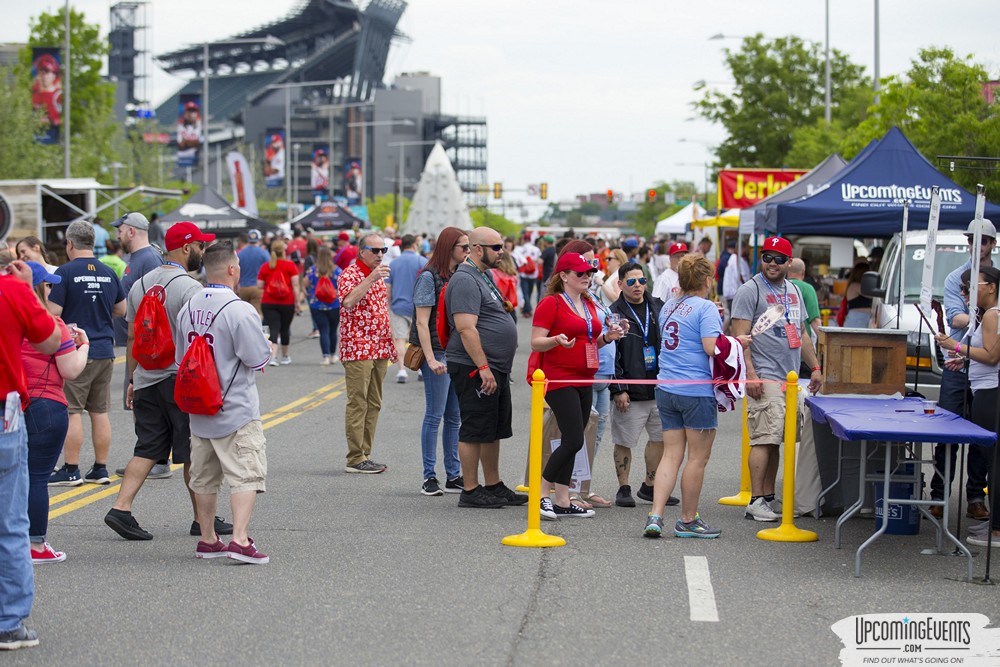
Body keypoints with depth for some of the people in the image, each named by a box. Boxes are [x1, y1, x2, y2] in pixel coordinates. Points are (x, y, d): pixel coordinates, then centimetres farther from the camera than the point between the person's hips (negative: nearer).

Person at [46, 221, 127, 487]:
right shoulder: (108, 273, 7)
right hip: (105, 352, 6)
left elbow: (53, 313, -15)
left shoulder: (66, 272, -11)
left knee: (72, 412, -2)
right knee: (100, 412, 9)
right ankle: (100, 469, 12)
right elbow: (121, 309, 16)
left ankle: (70, 470, -1)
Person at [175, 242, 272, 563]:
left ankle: (207, 539, 23)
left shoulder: (187, 308, 4)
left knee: (204, 477, 15)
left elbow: (180, 357, 13)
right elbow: (258, 358, -16)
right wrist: (268, 347, 5)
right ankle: (240, 539, -14)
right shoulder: (239, 310, -18)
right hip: (236, 408, -7)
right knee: (246, 474, -4)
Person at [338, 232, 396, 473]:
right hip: (358, 349, -8)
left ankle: (365, 454, 14)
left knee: (373, 404, 9)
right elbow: (348, 301, -27)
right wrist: (371, 278, -30)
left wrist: (390, 344, 20)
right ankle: (355, 458, -5)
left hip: (379, 350, 8)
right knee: (357, 403, -7)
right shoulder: (350, 274, -8)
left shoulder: (379, 275, 18)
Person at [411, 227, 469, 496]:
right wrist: (431, 359, -19)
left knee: (455, 417, 9)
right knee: (435, 416, -3)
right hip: (438, 353, -7)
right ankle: (429, 477, 4)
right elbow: (422, 322, -13)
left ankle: (454, 476, 15)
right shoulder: (429, 277, -9)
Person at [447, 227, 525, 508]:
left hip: (495, 369, 10)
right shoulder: (465, 280, -16)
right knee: (475, 431, -5)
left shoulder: (484, 276, 17)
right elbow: (466, 328, -23)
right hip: (475, 369, -10)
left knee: (494, 431, 15)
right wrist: (483, 367, -25)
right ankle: (470, 492, 0)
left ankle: (494, 486, 22)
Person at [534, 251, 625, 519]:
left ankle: (563, 502, 12)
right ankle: (541, 494, -4)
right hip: (559, 379, -8)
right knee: (573, 441, -14)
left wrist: (606, 337, 7)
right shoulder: (551, 303, -8)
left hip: (584, 380, 8)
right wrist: (557, 341, -29)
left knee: (571, 441, 8)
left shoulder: (588, 304, 17)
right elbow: (536, 343, -11)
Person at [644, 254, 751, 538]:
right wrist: (737, 342, -4)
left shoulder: (669, 307, 12)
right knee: (698, 457, 4)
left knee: (671, 454, 8)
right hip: (697, 391, -7)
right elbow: (712, 347, -20)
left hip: (667, 389, 7)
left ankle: (655, 515, -3)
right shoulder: (706, 307, -11)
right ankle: (688, 520, 11)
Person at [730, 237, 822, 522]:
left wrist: (815, 367, 20)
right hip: (765, 379, -7)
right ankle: (755, 501, -10)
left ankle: (769, 497, 14)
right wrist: (750, 375, -19)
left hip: (790, 378, 8)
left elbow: (802, 333, 26)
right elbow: (739, 337, -11)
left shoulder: (794, 290, 19)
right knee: (764, 439, -12)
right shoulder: (750, 290, -5)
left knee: (775, 439, 9)